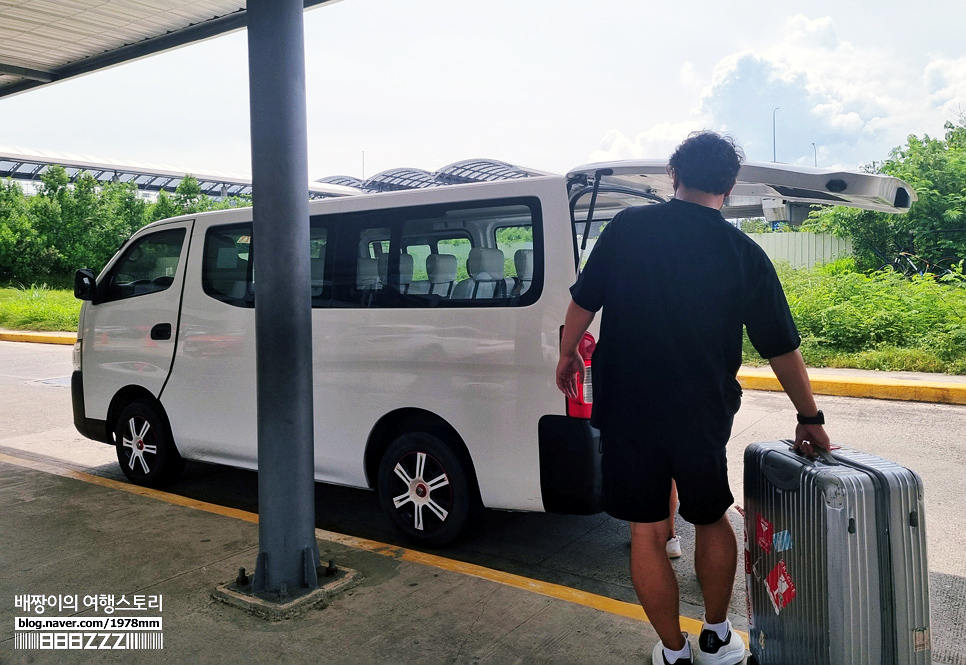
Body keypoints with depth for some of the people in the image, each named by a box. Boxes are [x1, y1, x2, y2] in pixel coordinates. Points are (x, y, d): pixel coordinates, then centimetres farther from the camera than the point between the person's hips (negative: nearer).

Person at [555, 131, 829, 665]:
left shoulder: (628, 227, -6)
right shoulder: (744, 255, -4)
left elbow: (584, 301, 0)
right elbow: (783, 349, 2)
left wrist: (567, 355, 17)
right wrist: (810, 418, 13)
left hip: (627, 410, -1)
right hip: (703, 416, 1)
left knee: (646, 532, 12)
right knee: (712, 520, 22)